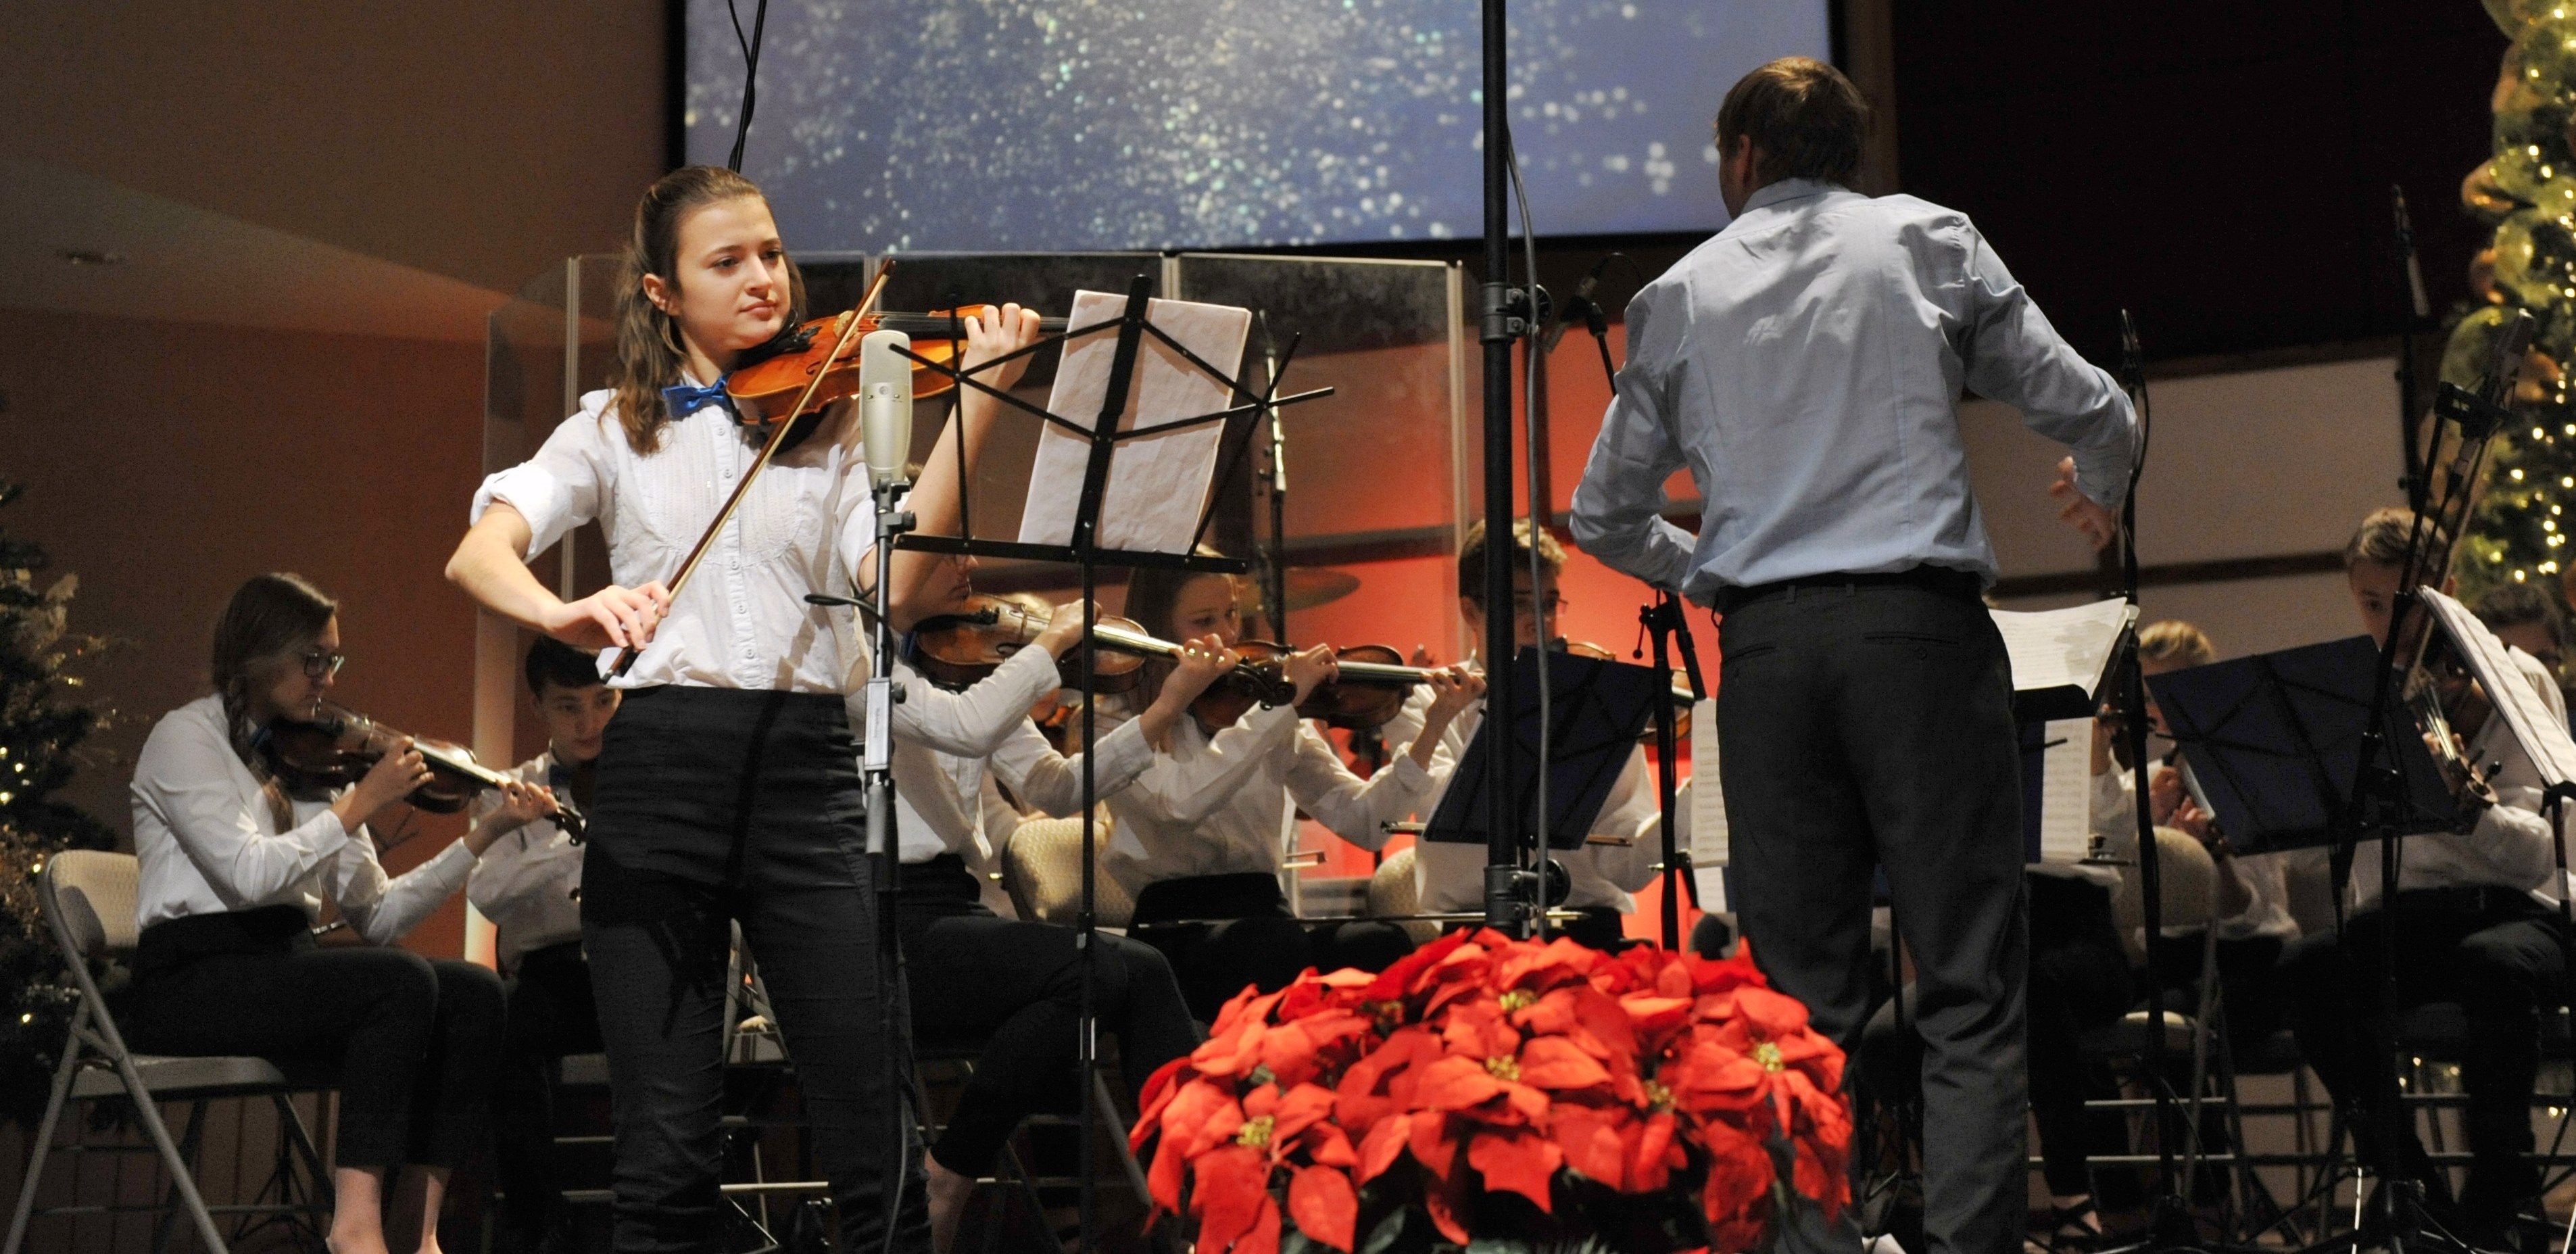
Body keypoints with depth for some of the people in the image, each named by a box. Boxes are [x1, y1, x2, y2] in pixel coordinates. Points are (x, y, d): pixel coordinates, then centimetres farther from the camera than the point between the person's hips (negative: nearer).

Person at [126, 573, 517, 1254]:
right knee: (402, 982, -29)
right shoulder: (186, 738, -3)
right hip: (192, 980, -7)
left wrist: (481, 838, 1)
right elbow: (249, 872, -19)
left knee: (473, 993, -17)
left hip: (285, 965, 7)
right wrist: (360, 805, -13)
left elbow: (375, 915, 9)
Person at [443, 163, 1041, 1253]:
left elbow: (889, 577, -7)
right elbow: (478, 555, -4)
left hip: (806, 770, 0)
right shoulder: (616, 429, 11)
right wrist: (566, 614, -26)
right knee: (667, 1159, 1)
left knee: (878, 1151, -5)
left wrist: (972, 403, -13)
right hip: (660, 767, 0)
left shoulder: (835, 421, 12)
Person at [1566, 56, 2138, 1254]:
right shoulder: (1927, 241, 8)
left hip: (1766, 643, 2)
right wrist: (2099, 490, 28)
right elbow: (2085, 409, 6)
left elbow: (1607, 515, 17)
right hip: (1918, 622, -2)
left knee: (1805, 1000, 5)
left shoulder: (1679, 295, 13)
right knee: (1970, 986, -3)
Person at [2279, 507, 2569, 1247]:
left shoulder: (2514, 680, -1)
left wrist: (2468, 805, -33)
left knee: (2495, 963, -39)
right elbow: (2309, 846, 1)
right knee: (2308, 967, -30)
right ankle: (2411, 1190, -17)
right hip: (2400, 917, 3)